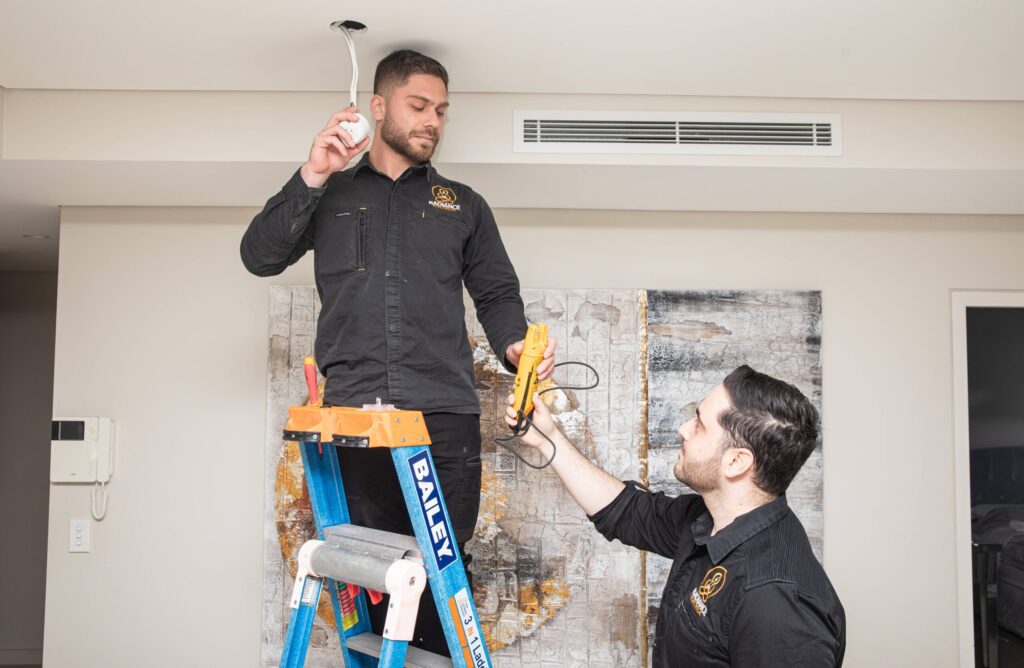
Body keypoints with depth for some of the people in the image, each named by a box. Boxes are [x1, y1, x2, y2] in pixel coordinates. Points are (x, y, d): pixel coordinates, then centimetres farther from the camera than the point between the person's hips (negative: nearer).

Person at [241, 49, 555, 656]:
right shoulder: (330, 196, 20)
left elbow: (498, 295, 16)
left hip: (445, 416, 0)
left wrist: (514, 346, -6)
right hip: (353, 414, 0)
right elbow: (260, 257, 8)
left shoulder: (463, 205, 21)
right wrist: (312, 177, -4)